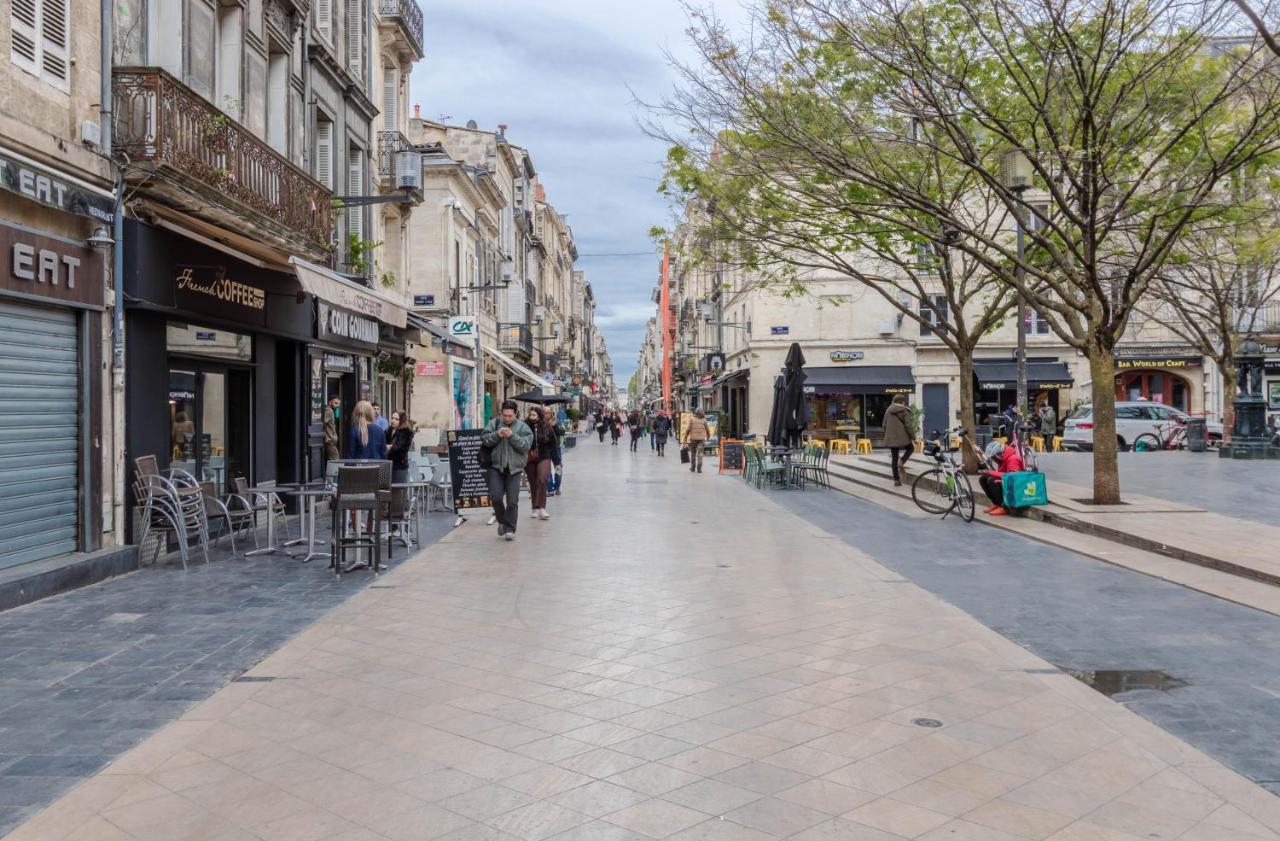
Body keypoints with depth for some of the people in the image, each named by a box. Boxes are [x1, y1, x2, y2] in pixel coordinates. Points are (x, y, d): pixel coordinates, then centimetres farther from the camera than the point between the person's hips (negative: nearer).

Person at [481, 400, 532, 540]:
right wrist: (497, 435, -17)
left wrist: (512, 436, -19)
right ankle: (502, 521, 20)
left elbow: (526, 445, -8)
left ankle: (509, 529, 6)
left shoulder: (523, 427, 3)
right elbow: (484, 439, -1)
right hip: (496, 467, 1)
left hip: (514, 468, -1)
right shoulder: (494, 423, 7)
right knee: (496, 496, -6)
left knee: (512, 500, -2)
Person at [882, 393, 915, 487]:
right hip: (902, 438, -4)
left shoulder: (888, 410, 10)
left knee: (894, 459, 10)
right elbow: (908, 426, -11)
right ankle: (902, 462, -1)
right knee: (910, 448, 25)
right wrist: (913, 438, -6)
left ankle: (896, 480, 8)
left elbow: (885, 425, 13)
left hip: (891, 439, 4)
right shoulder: (904, 411, -7)